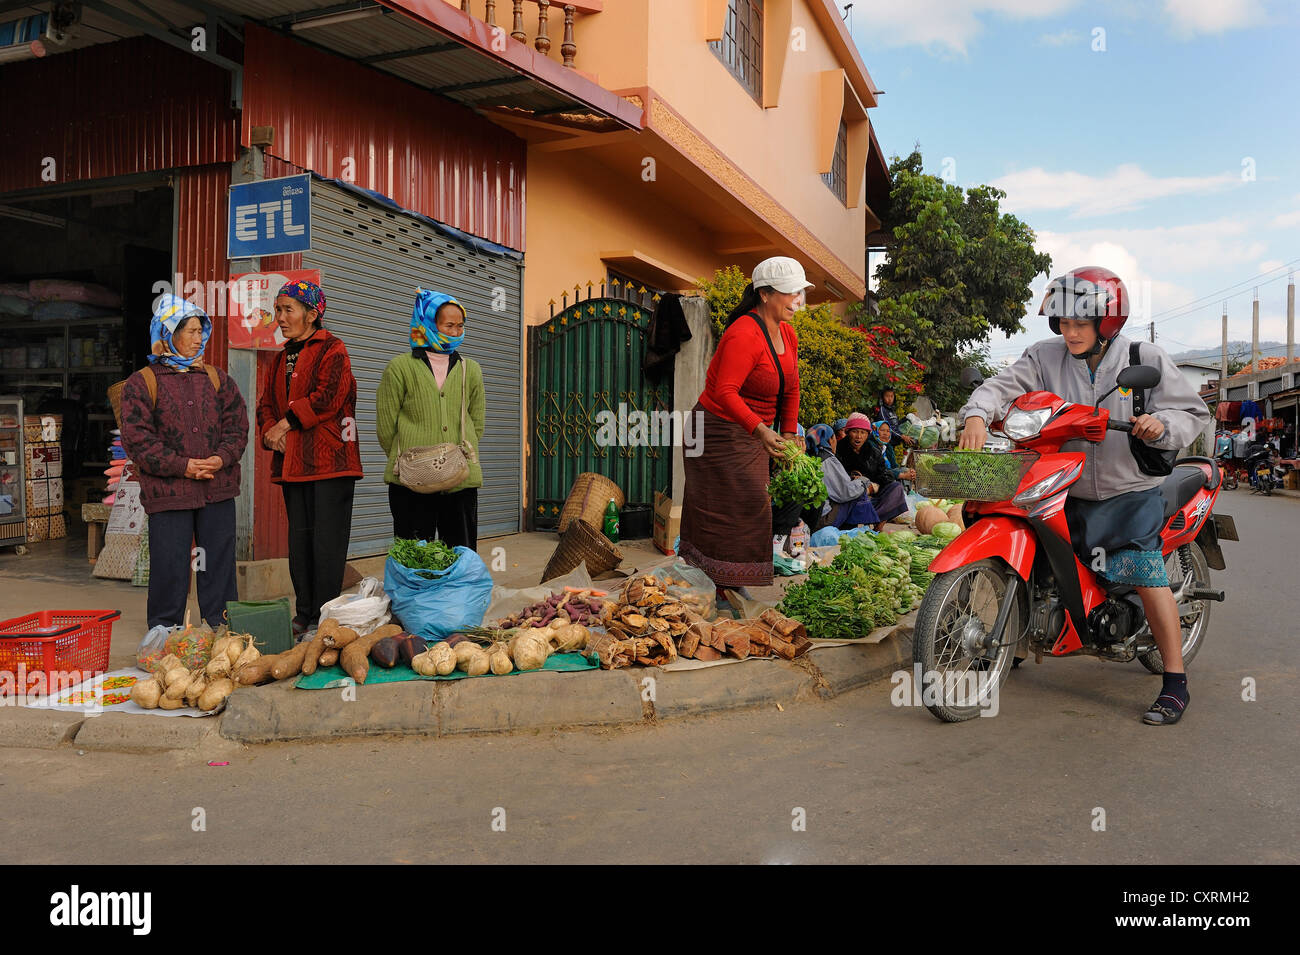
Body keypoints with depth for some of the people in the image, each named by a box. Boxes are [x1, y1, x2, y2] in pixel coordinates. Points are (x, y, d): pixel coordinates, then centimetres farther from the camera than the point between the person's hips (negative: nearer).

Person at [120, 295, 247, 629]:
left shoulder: (216, 378, 13)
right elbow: (136, 438, -6)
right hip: (168, 492, -3)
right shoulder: (142, 382, 1)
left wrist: (222, 458, -10)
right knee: (169, 568, 2)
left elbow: (237, 424, 9)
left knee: (220, 564, 8)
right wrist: (183, 466, -13)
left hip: (218, 488, 3)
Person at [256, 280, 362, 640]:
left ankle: (324, 620, -1)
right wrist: (271, 431, -2)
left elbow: (328, 397, -16)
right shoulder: (282, 358, 20)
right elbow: (267, 403, 18)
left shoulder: (332, 350, -3)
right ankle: (304, 617, 18)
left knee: (326, 540, -6)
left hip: (329, 460, -8)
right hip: (292, 461, 8)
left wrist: (288, 422, -11)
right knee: (299, 539, 10)